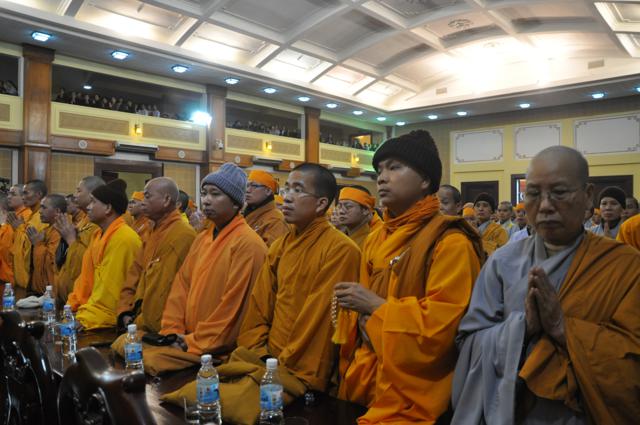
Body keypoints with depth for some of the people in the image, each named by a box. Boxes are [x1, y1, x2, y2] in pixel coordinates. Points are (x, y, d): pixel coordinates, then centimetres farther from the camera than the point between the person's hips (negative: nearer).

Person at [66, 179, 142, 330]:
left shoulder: (123, 239, -18)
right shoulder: (98, 234, 11)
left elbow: (110, 290, -20)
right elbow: (86, 277, 13)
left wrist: (85, 319, -17)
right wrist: (71, 306, 7)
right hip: (91, 309, 8)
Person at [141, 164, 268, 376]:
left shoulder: (247, 244, -14)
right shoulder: (201, 239, 13)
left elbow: (233, 304, -17)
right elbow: (181, 286, 10)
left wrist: (196, 342, -13)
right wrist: (172, 330, -1)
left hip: (219, 350, -7)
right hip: (187, 339, 7)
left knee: (152, 360, -22)